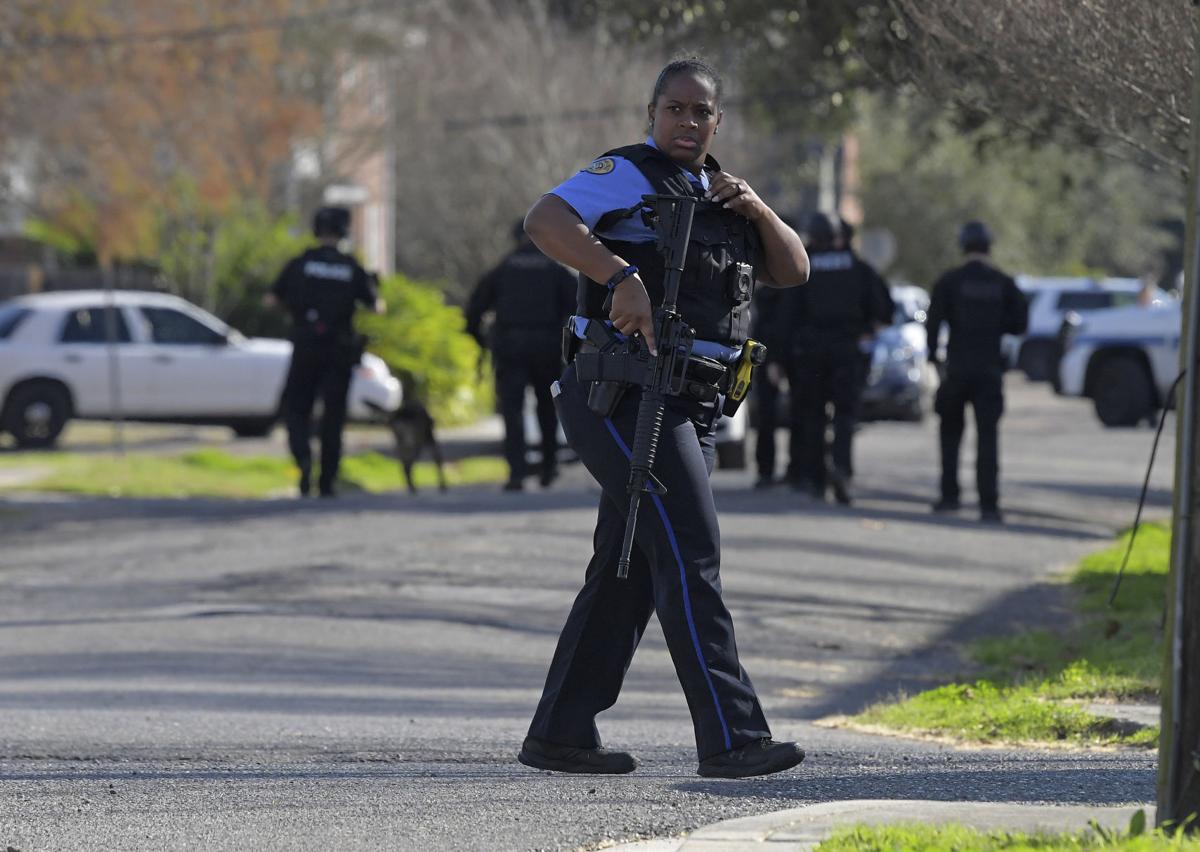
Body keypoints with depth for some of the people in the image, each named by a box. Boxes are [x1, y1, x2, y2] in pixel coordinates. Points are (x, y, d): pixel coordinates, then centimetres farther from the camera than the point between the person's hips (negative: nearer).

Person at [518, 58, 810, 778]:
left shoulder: (716, 192, 20)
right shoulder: (629, 176, -5)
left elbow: (794, 271, 14)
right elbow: (544, 220, -22)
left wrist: (757, 210, -4)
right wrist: (624, 277, -34)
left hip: (689, 412, 9)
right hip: (627, 400, -9)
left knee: (630, 573, 11)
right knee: (690, 553, -17)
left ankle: (559, 734, 17)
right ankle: (730, 739, -22)